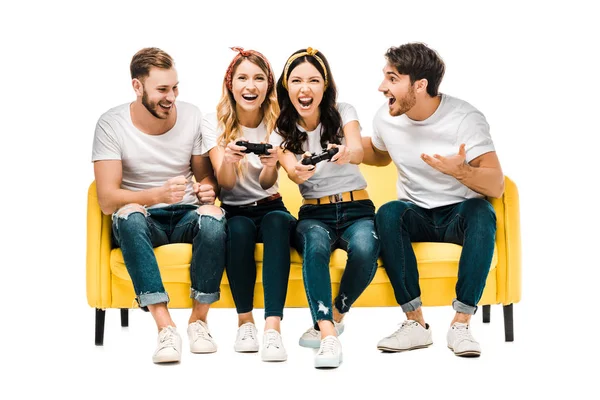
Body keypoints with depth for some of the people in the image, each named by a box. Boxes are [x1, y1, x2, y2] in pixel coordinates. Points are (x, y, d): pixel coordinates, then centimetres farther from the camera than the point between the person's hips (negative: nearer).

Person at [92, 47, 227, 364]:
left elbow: (206, 177, 8)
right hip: (142, 223, -2)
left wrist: (207, 190, -18)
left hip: (186, 217, 2)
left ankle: (199, 319, -19)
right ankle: (165, 327, -38)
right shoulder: (111, 124, -10)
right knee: (130, 214, -37)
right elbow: (107, 200, -16)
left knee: (212, 216, -33)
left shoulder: (191, 116, -1)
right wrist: (157, 195, -34)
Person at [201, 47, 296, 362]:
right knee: (240, 229, -34)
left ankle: (273, 327, -41)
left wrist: (271, 166, -35)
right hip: (232, 212, 0)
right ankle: (245, 321, -19)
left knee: (277, 222, -33)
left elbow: (267, 184, -11)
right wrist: (227, 160, -37)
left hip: (269, 207, 1)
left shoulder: (276, 123, -2)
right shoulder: (214, 124, -4)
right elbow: (226, 184, -14)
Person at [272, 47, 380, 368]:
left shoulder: (343, 113, 1)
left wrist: (345, 154, -47)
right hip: (314, 213, 0)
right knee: (315, 243, -36)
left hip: (357, 209, 0)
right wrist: (298, 171, -44)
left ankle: (333, 317, -8)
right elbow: (292, 172, -17)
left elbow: (358, 152, -21)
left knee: (364, 249, -34)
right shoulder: (282, 130, 3)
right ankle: (329, 336, -43)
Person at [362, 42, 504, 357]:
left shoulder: (464, 118, -16)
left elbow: (496, 186, -21)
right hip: (417, 215, 3)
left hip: (460, 213, -3)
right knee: (388, 213, -32)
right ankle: (415, 323, -27)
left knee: (481, 211, -37)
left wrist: (460, 171, -41)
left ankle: (461, 324, -31)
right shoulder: (386, 118, -3)